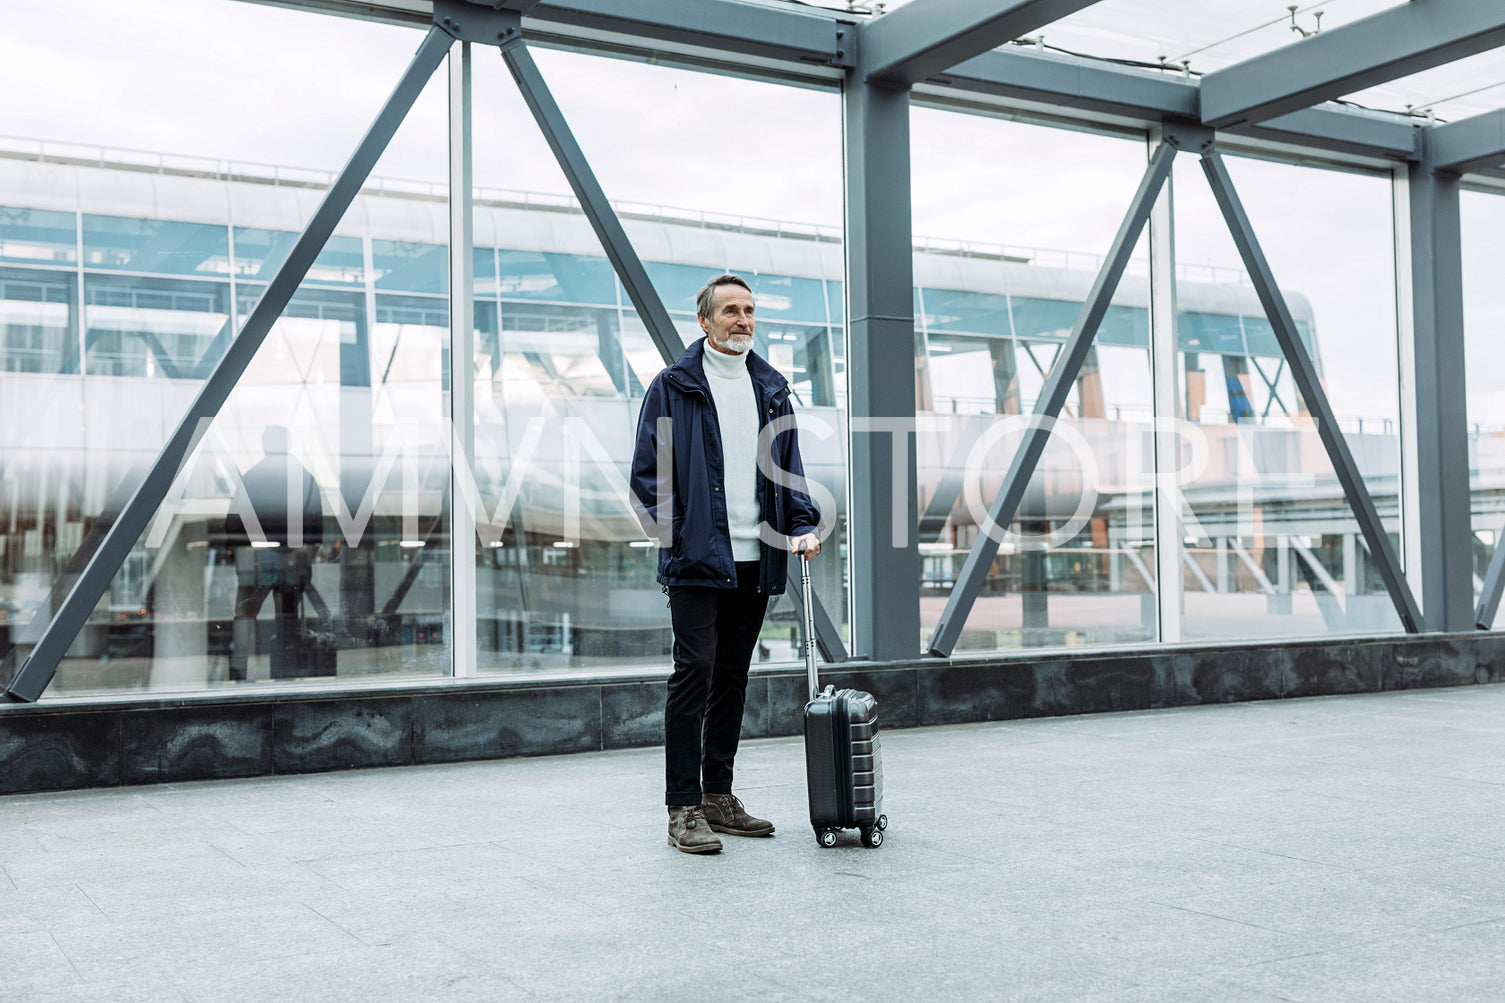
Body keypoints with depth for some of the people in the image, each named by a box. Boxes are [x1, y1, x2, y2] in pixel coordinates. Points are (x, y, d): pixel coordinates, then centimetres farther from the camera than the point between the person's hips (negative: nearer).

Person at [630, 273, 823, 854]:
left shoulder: (771, 388, 15)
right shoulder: (673, 387, 0)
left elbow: (788, 467, 17)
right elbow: (647, 469, -2)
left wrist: (804, 525, 3)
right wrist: (668, 528, -14)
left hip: (755, 560, 6)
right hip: (696, 559, -5)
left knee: (732, 677, 12)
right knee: (694, 674, -8)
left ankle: (718, 797, 21)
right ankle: (684, 810, -3)